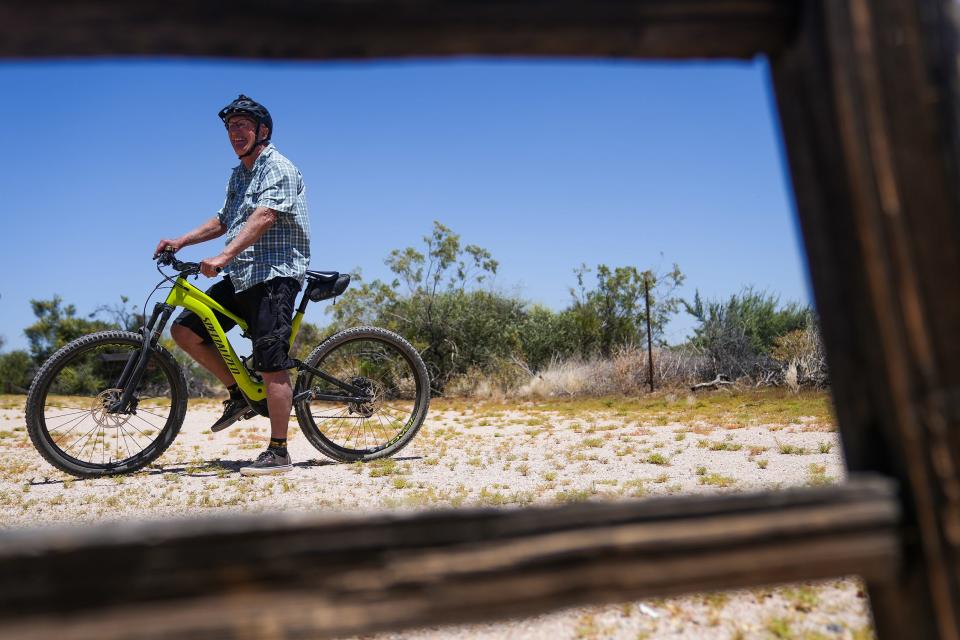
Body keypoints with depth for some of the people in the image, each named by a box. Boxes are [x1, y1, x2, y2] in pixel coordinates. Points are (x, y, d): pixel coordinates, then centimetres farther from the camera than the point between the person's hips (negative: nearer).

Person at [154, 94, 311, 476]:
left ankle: (279, 453, -4)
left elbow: (264, 217, -22)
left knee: (272, 366, -11)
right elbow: (223, 221, 28)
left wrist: (224, 256, -32)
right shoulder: (238, 175, 22)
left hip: (274, 275, -9)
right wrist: (181, 241, 14)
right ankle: (239, 394, 15)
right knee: (184, 330, 3)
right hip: (240, 276, 9)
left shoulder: (278, 168, -7)